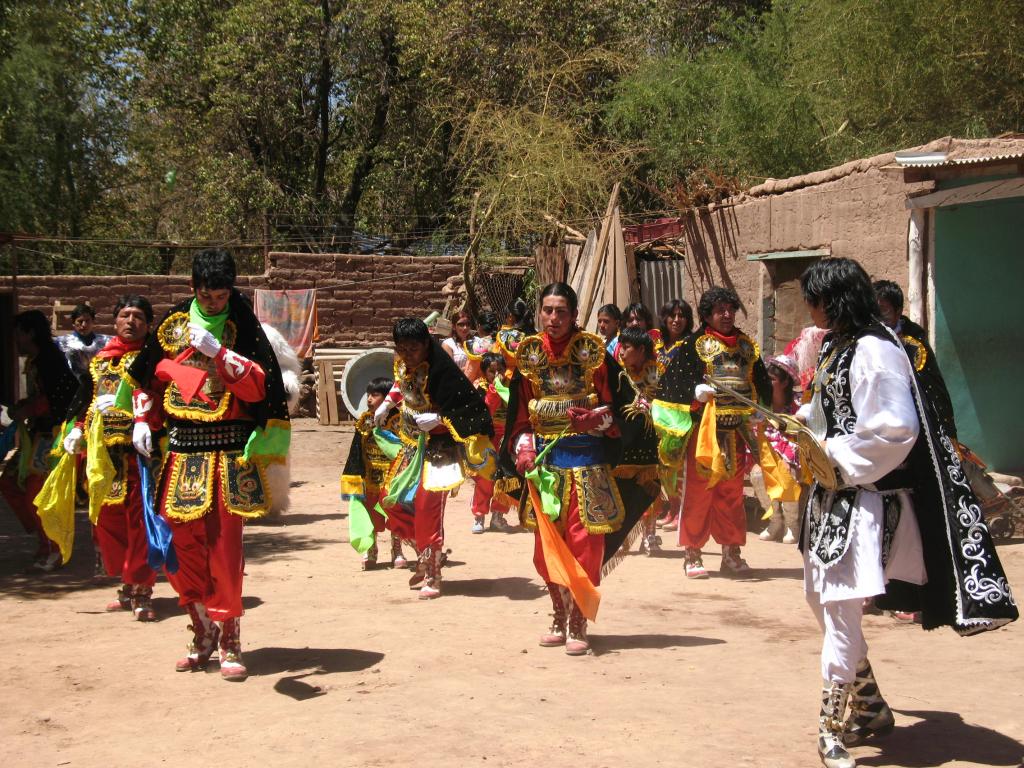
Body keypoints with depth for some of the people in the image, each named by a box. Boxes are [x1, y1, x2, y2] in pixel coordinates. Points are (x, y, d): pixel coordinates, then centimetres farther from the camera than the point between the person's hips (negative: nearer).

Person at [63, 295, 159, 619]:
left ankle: (142, 591, -3)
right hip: (103, 453, 5)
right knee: (108, 520, 7)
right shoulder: (98, 360, 18)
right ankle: (128, 584, 22)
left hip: (138, 451, -5)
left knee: (139, 520, -8)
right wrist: (77, 429, 5)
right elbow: (84, 402, 21)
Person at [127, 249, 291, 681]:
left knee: (225, 548, -6)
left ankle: (229, 640, 6)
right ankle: (204, 631, 23)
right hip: (181, 453, 4)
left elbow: (259, 386, -13)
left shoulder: (244, 330, -1)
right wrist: (143, 421, 8)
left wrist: (217, 352, -23)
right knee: (182, 547, 5)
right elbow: (147, 378, 20)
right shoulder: (172, 326, 9)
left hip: (229, 455, -3)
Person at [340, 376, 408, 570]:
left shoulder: (398, 421, -11)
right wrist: (356, 477, -3)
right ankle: (370, 552, 26)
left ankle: (397, 553, 22)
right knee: (370, 517, 11)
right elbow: (357, 451, 2)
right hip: (369, 480, 3)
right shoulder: (364, 421, 0)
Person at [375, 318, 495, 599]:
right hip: (412, 445, 9)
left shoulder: (440, 369, -25)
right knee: (392, 499, 11)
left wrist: (439, 418, -30)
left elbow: (471, 406, -25)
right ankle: (426, 557, 28)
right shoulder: (402, 363, -2)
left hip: (437, 446, -9)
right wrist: (388, 402, 14)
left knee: (426, 504, -16)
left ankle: (432, 576, -5)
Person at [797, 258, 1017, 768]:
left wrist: (837, 461, -17)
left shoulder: (873, 350, -18)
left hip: (864, 496, -10)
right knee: (820, 597, 15)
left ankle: (833, 727, -2)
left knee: (840, 604, -12)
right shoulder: (835, 346, 12)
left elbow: (893, 430, -23)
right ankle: (869, 707, 30)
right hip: (833, 493, 10)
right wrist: (803, 422, 8)